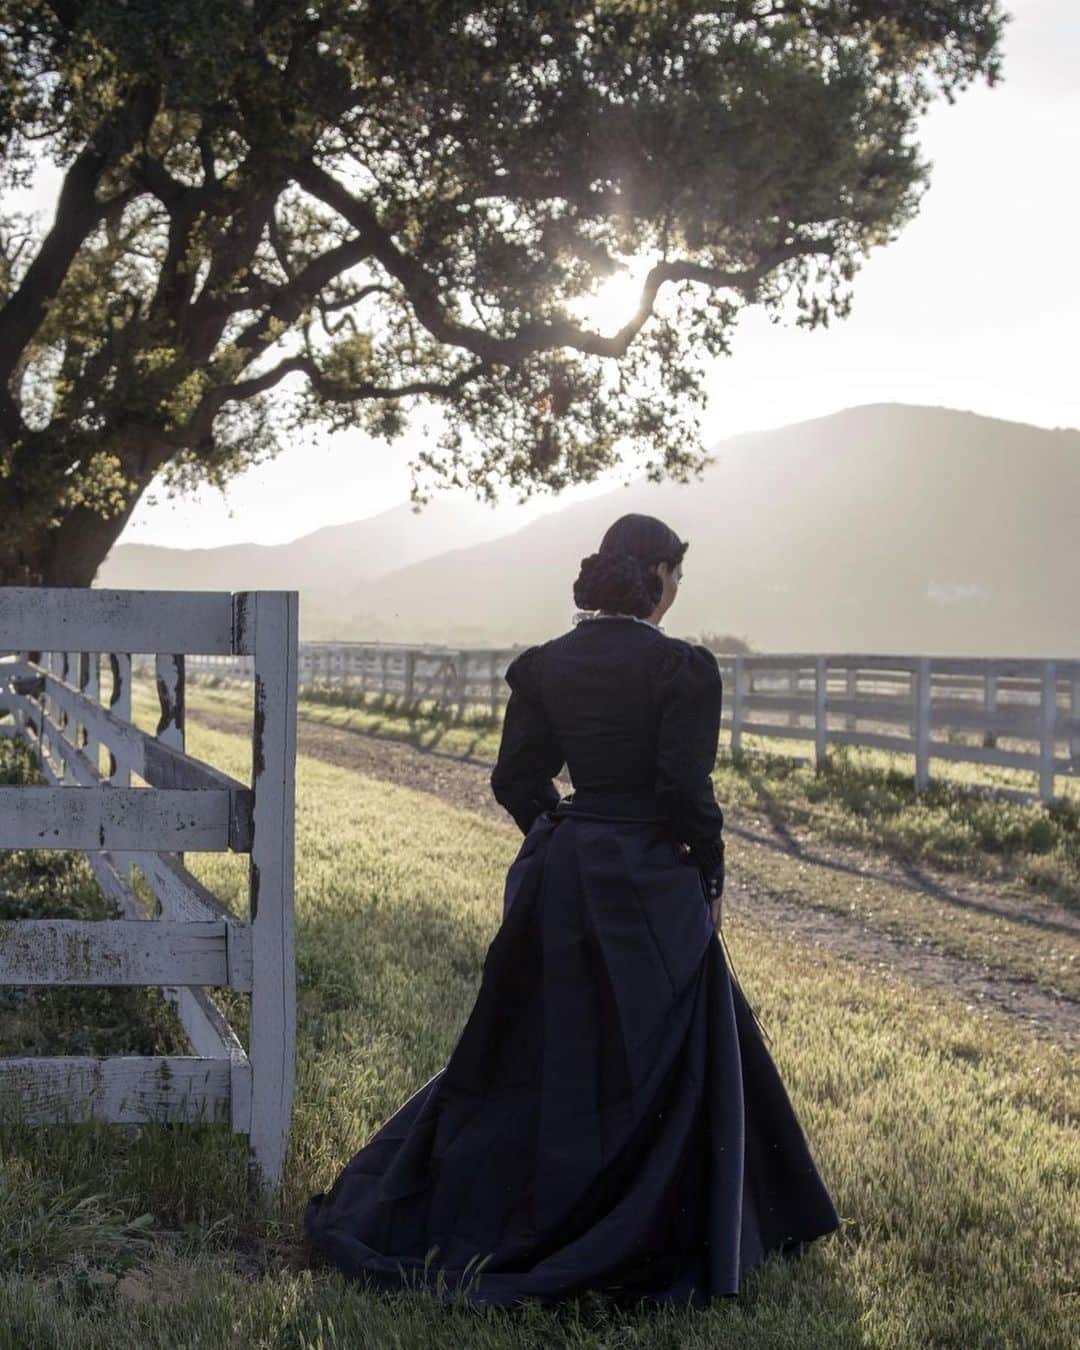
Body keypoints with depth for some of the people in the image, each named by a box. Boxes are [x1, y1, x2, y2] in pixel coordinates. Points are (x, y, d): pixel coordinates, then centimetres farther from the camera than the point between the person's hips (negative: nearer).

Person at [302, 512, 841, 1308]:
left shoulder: (546, 664, 3)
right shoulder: (683, 668, -13)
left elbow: (516, 780, 4)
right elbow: (687, 791, -16)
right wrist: (711, 879, -3)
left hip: (559, 878, 6)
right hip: (648, 886, -6)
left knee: (533, 1048, 17)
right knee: (652, 1060, 7)